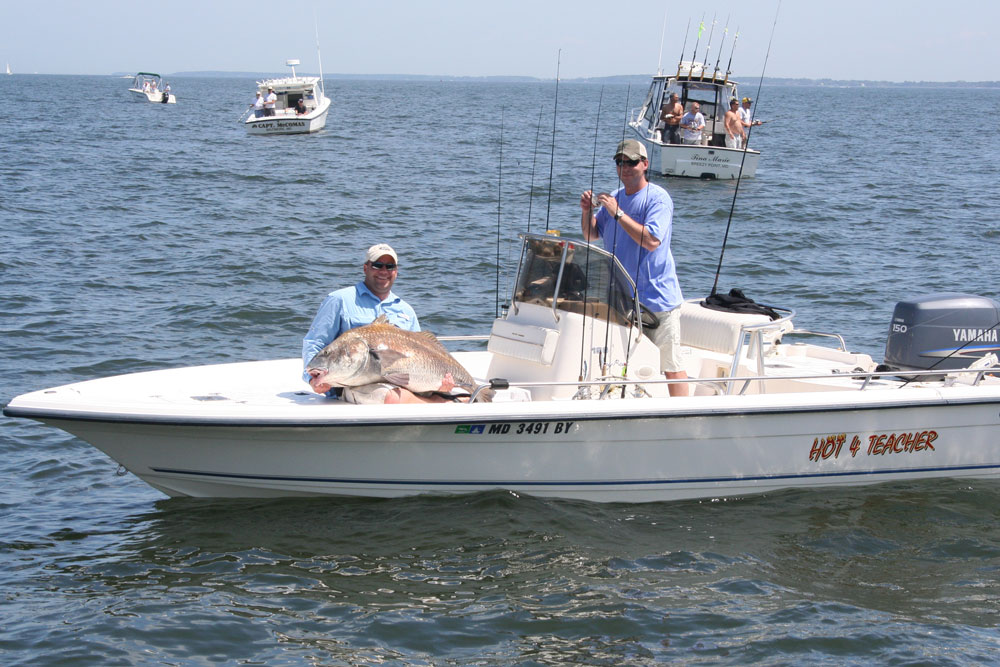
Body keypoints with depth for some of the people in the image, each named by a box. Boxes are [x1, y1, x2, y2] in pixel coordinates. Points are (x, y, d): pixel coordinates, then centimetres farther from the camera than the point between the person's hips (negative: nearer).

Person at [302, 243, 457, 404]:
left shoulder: (405, 310, 25)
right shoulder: (340, 300, 10)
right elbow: (313, 343, 6)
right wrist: (314, 379, -14)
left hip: (402, 381, 4)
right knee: (393, 399, -35)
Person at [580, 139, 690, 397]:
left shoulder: (658, 198, -10)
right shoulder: (615, 197, 13)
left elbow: (652, 240, -23)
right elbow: (591, 235, 18)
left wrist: (617, 213, -22)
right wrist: (587, 211, -2)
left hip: (656, 297, -8)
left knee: (670, 364, -7)